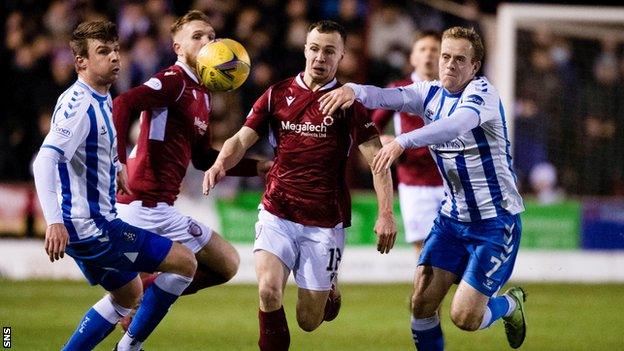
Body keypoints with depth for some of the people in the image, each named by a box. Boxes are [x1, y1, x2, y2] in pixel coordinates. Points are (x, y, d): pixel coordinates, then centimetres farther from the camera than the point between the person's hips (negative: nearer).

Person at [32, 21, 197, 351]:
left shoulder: (102, 98, 10)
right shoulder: (79, 104, -20)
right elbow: (45, 160, -32)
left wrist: (115, 168, 32)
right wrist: (54, 221, -41)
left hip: (88, 225, 10)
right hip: (90, 226, -10)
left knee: (128, 295, 27)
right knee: (184, 262, -6)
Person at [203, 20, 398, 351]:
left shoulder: (348, 102, -2)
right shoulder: (277, 94, 5)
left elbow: (377, 159, -7)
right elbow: (242, 139, 3)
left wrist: (385, 214, -19)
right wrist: (220, 164, -20)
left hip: (325, 223, -1)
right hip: (277, 214, 1)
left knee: (309, 321, 3)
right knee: (268, 289, -25)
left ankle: (330, 287, 39)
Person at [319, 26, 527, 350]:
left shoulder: (482, 91, -15)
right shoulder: (431, 93, 3)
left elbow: (457, 124, -37)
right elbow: (387, 97, -15)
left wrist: (403, 142, -50)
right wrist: (354, 90, -37)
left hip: (495, 221, -6)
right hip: (452, 216, 6)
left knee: (464, 317, -10)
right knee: (421, 303, -6)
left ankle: (510, 304, 22)